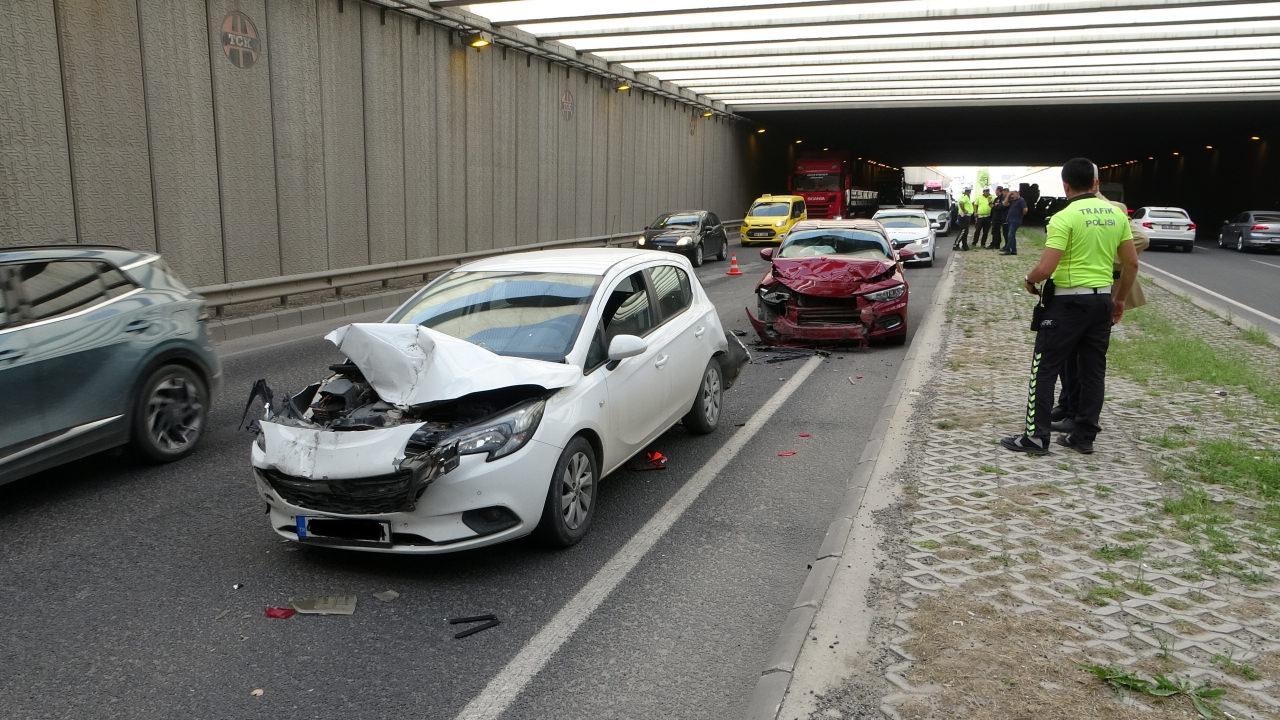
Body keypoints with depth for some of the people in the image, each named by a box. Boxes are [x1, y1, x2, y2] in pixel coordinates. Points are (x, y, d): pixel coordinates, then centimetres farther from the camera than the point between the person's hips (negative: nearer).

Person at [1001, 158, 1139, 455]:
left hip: (1068, 301, -6)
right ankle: (1084, 437, 18)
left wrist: (1029, 280, 1)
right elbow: (1131, 263, 9)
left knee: (1044, 369, 1)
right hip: (1102, 300, 7)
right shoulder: (1116, 214, 6)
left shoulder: (1064, 218, -14)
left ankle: (1036, 437, 3)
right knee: (1093, 371, 12)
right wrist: (1120, 299, 21)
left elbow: (1046, 268, -20)